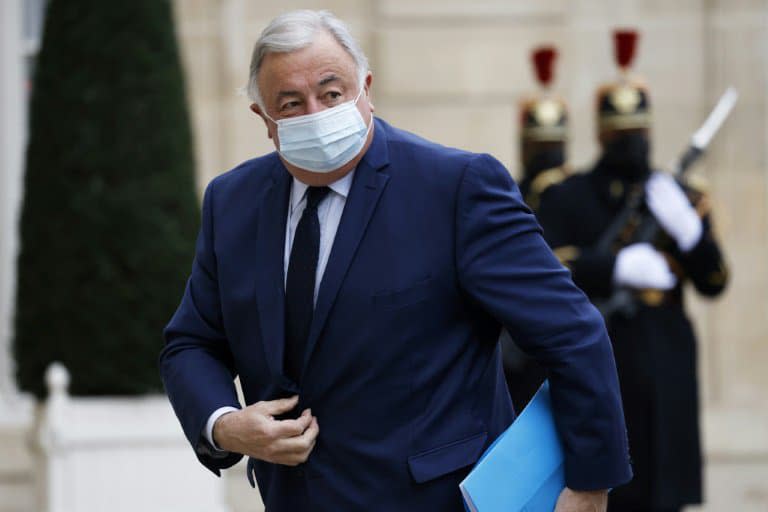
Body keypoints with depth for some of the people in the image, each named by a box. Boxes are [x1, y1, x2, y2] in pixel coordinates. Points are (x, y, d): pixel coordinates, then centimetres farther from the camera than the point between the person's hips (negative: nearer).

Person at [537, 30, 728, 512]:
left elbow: (714, 282, 5)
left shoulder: (684, 197, 12)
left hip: (665, 368, 2)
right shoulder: (567, 197, 5)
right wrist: (618, 267, -24)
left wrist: (687, 228, -14)